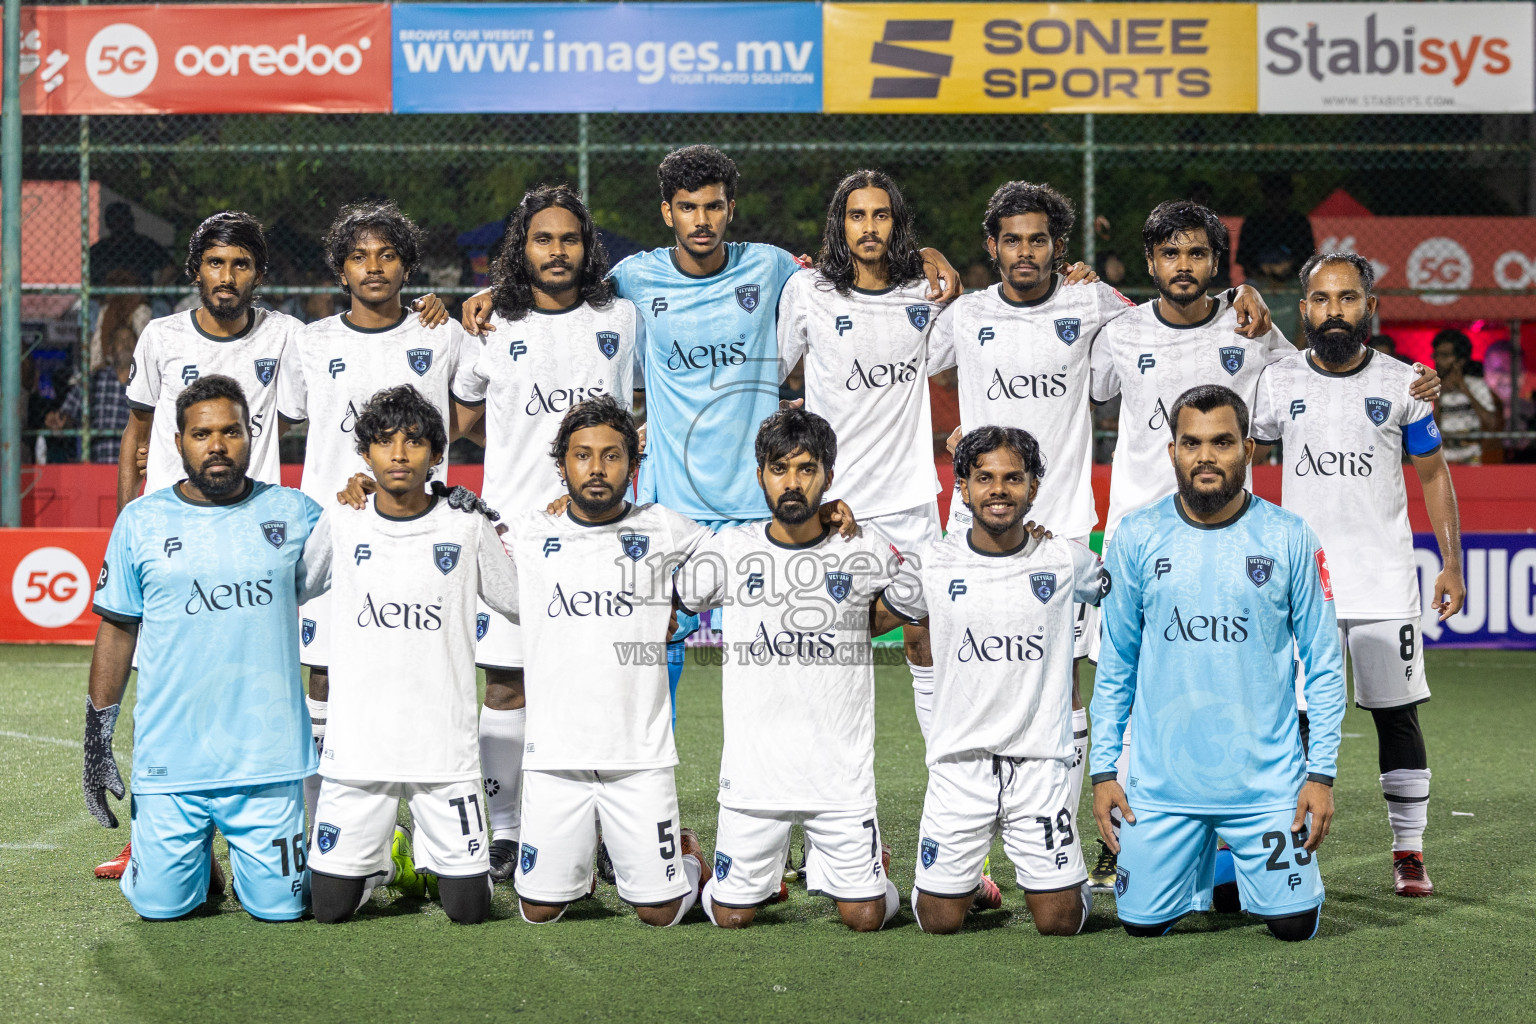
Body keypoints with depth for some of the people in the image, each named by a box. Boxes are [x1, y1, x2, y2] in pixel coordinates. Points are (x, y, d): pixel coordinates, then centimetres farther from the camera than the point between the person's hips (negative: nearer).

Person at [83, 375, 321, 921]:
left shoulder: (294, 513, 5)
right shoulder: (140, 522, 4)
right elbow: (117, 630, 9)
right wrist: (97, 738, 6)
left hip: (268, 755, 0)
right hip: (169, 758, 0)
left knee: (278, 906, -2)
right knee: (161, 905, -3)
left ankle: (254, 856, 31)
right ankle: (198, 857, 30)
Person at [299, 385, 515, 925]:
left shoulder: (468, 526, 0)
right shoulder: (341, 522, 2)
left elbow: (524, 601, 11)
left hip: (445, 744, -1)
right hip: (358, 743, 1)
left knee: (468, 907, 0)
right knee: (331, 906, 1)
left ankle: (428, 851, 32)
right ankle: (388, 857, 32)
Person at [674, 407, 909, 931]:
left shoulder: (866, 548, -2)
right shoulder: (729, 549, -2)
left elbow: (902, 607, 16)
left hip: (843, 771, 0)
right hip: (754, 771, 0)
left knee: (865, 918, 3)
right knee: (732, 918, 6)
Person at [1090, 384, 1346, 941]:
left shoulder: (1290, 538, -3)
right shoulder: (1136, 538, 0)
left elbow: (1323, 665, 1)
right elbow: (1115, 663, 6)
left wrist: (1322, 773, -4)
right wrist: (1103, 769, 2)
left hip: (1267, 780, -1)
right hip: (1162, 780, 1)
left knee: (1293, 924, -3)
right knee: (1143, 921, 0)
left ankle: (1253, 867, 31)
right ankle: (1210, 865, 31)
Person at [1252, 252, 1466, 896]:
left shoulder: (1400, 384, 2)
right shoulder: (1278, 383, 3)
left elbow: (1433, 477, 8)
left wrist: (1452, 563, 3)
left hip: (1385, 583, 0)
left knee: (1397, 716, 2)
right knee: (1296, 718, 1)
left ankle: (1409, 854, 10)